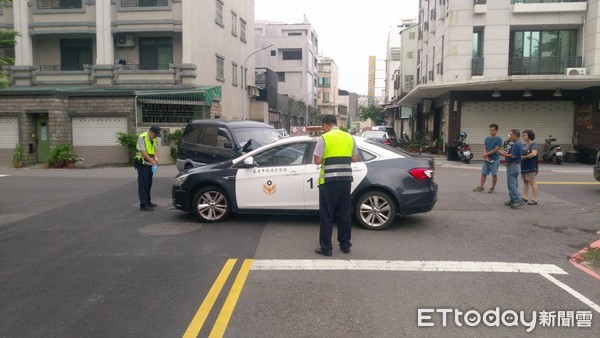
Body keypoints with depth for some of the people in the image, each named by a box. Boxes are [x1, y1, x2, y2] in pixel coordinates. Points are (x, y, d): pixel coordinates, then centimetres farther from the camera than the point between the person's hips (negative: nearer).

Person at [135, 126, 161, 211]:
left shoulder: (153, 139, 10)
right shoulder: (142, 138, -15)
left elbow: (155, 149, 12)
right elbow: (142, 152, -21)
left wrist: (156, 158, -9)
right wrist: (152, 160, -25)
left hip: (150, 164, 8)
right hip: (142, 164, -8)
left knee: (149, 184, 14)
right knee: (143, 184, -8)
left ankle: (148, 201, 23)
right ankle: (143, 204, -8)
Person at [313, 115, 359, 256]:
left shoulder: (324, 138, -7)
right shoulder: (349, 137, 9)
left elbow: (317, 161, -10)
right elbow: (354, 158, 11)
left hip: (329, 180, -5)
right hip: (346, 179, 5)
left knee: (326, 215, 3)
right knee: (344, 213, 14)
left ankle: (326, 247, 7)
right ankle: (345, 245, 22)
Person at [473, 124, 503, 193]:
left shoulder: (499, 139, -8)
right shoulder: (487, 138, 9)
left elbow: (496, 149, -14)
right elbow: (484, 148, 5)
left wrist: (487, 154, -10)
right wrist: (486, 156, -10)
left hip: (494, 160, -5)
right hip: (486, 159, 5)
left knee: (494, 174, 4)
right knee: (483, 174, 6)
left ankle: (493, 188, 14)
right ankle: (481, 187, 12)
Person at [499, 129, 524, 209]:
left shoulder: (515, 145, -19)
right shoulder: (519, 144, 13)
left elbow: (512, 156, -24)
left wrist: (503, 154, -11)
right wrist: (506, 153, 12)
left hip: (512, 166, -10)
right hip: (517, 166, 10)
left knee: (511, 184, -9)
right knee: (514, 184, 14)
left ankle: (519, 200, -13)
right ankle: (513, 200, 20)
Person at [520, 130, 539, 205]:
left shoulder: (533, 144, -9)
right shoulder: (524, 145, 13)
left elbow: (534, 153, -24)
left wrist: (524, 157, -16)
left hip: (531, 167, -8)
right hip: (524, 166, 8)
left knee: (532, 182, -3)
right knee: (525, 182, 12)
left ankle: (534, 200, 2)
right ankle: (525, 198, 20)